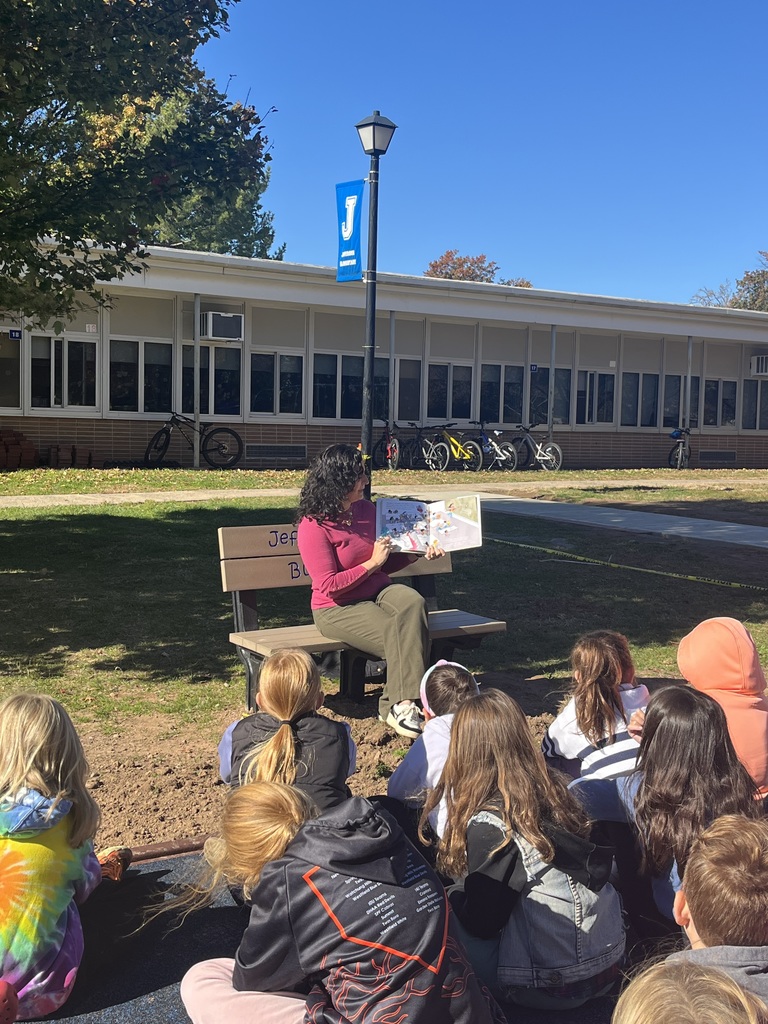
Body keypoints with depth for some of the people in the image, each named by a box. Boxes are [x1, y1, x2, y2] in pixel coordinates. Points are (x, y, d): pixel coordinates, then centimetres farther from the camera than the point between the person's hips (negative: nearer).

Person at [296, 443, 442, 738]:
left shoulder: (366, 509, 8)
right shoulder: (314, 526, -14)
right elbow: (329, 586, -17)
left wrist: (416, 554, 2)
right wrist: (372, 562, -15)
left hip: (378, 592, 6)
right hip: (337, 608, -6)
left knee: (413, 603, -29)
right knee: (398, 634, -30)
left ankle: (401, 703, -30)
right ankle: (399, 705, -16)